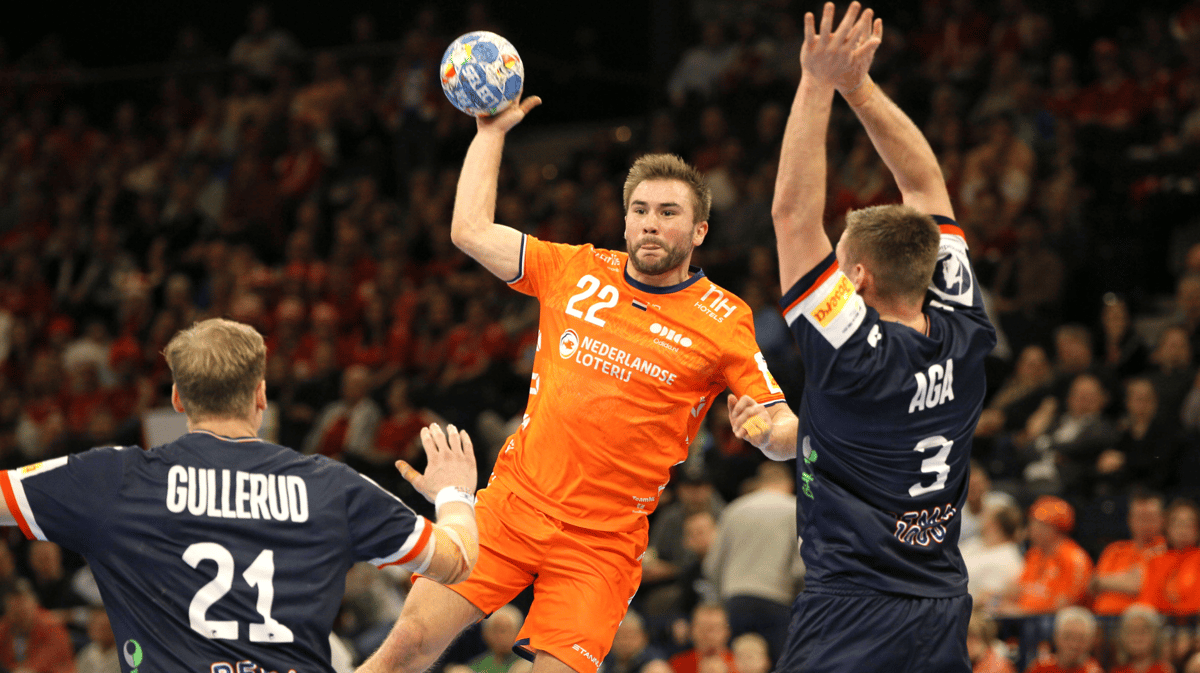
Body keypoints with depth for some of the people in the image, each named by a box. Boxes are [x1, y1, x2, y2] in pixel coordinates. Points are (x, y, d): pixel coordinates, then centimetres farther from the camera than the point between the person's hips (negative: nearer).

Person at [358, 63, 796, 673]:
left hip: (603, 541, -2)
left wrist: (769, 430, -24)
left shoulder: (726, 322, -1)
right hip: (511, 502, 2)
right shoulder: (575, 270, 8)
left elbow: (787, 434, -1)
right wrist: (492, 132, 14)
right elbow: (471, 231, 13)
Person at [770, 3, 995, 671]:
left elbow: (794, 214, -15)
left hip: (853, 618, -7)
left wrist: (820, 85, -14)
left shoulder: (855, 354, -15)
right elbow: (927, 185, 9)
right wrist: (858, 86, 8)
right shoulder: (964, 337, 1)